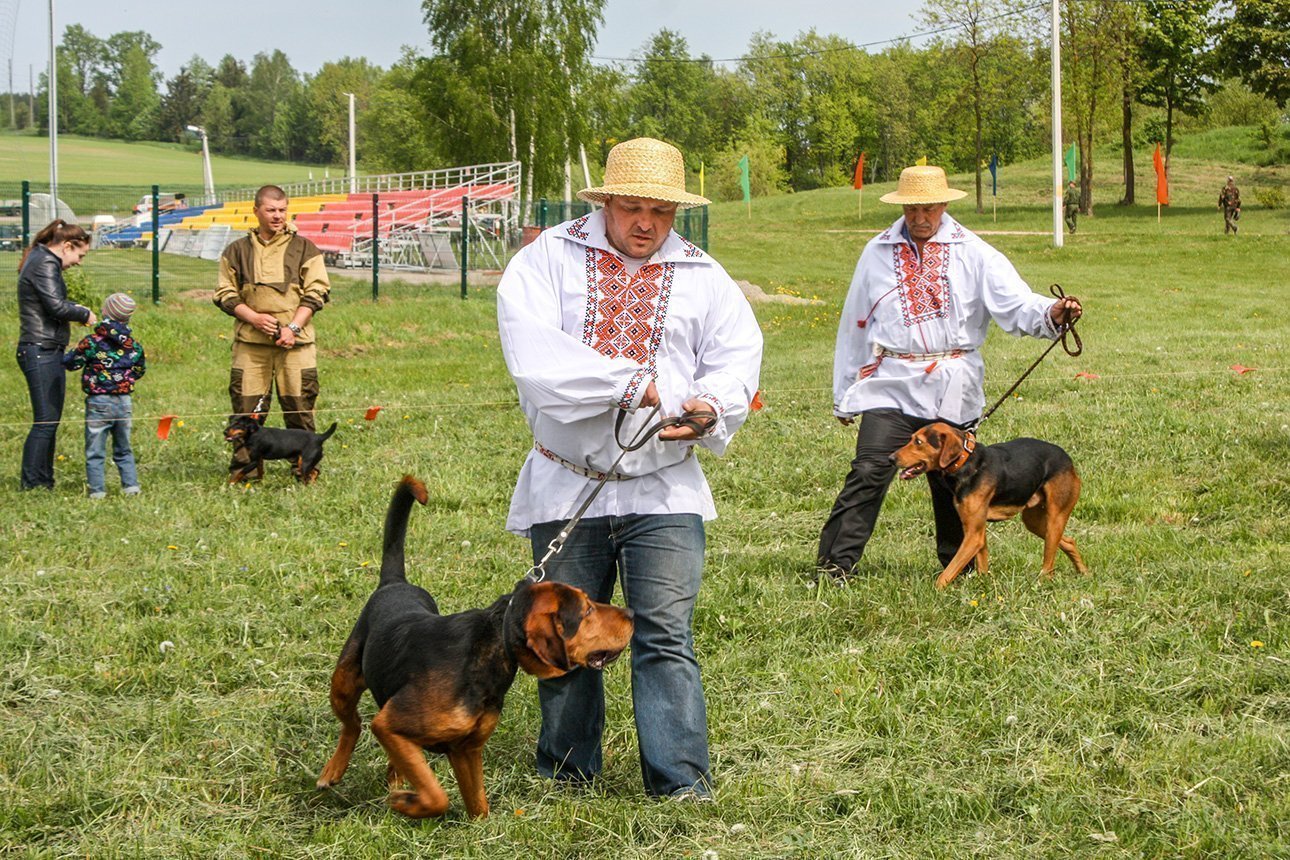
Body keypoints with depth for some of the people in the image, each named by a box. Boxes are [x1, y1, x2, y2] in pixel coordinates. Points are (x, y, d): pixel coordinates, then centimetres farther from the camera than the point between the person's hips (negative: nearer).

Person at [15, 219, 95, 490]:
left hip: (46, 352, 11)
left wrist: (77, 308, 8)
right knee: (45, 421, -10)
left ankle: (43, 483, 18)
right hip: (41, 351, -11)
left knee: (50, 421, 13)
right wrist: (84, 314, -5)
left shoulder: (39, 259, 19)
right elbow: (56, 306, -21)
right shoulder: (46, 264, -13)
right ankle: (31, 485, -9)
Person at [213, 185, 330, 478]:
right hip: (249, 342, 1)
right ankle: (243, 470, 7)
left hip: (295, 342, -1)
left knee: (299, 405, -1)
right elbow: (225, 294, 9)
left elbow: (317, 291, 4)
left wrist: (293, 326, -8)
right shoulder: (237, 251, 11)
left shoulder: (304, 249, 8)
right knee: (246, 406, -1)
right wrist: (253, 317, -8)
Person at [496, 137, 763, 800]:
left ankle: (681, 783, -5)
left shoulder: (702, 277, 9)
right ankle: (566, 773, 25)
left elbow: (737, 358, 4)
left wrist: (711, 410, -19)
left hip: (663, 490, 0)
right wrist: (631, 384, -19)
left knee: (666, 635, -8)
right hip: (565, 488, 0)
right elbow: (532, 349, -15)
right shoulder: (551, 258, 0)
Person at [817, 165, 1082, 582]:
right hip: (890, 386, 0)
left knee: (953, 480, 11)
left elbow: (1015, 304, -9)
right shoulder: (878, 253, 7)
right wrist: (844, 397, 12)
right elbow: (855, 325, 11)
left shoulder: (972, 254, 3)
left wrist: (1052, 314, -31)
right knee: (869, 473, -14)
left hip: (952, 389, 1)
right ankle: (835, 564, -13)